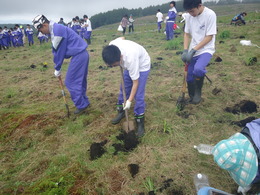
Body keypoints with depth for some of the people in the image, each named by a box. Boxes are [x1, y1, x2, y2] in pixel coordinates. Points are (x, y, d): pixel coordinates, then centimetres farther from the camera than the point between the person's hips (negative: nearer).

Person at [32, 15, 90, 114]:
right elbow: (56, 50, 17)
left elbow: (59, 51, -13)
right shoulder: (56, 28, 17)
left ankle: (81, 105, 6)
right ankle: (84, 102, 27)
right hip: (82, 54, 10)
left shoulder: (57, 30, -15)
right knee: (80, 81, 16)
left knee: (71, 82, -2)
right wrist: (57, 67, 15)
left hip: (78, 56, -10)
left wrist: (57, 69, -4)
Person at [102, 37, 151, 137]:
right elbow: (122, 38, -1)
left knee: (138, 95, -10)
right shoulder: (112, 47, -27)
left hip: (142, 66, -6)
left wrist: (129, 100, -25)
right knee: (124, 89, 10)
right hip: (129, 65, 7)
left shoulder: (130, 59, -43)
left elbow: (135, 82, -31)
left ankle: (140, 121, 5)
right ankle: (121, 111, 29)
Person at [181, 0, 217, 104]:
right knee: (189, 78, 8)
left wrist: (193, 50, -20)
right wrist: (185, 51, -6)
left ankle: (198, 92, -5)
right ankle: (192, 98, 32)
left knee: (198, 69, -34)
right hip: (193, 51, 6)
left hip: (206, 50, -5)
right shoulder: (189, 16, 1)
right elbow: (187, 34, 7)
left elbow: (209, 37, -16)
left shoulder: (210, 14, -15)